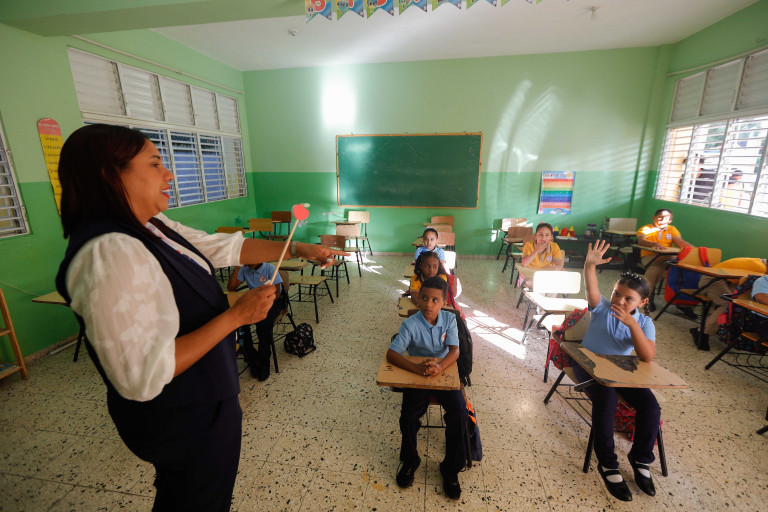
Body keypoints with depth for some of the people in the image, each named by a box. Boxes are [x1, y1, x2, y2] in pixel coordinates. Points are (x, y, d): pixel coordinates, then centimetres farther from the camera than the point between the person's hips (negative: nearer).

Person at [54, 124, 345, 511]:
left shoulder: (153, 229, -3)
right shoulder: (108, 256, -32)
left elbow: (225, 247, 3)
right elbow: (141, 376, -32)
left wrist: (296, 249, -1)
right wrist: (236, 315, -30)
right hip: (188, 421, -8)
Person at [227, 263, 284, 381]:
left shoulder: (269, 268, -11)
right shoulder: (244, 270, 4)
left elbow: (276, 292, -14)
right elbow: (231, 288, -1)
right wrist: (237, 267, -9)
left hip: (272, 301, -4)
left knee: (263, 323, -33)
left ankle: (264, 362, -12)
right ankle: (252, 361, -9)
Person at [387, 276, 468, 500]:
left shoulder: (450, 319, -9)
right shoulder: (410, 324, -17)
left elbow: (454, 351, -15)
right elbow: (391, 354, -23)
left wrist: (439, 366, -37)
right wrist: (417, 368, -38)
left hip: (444, 373, 2)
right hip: (416, 377, -1)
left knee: (459, 411, -18)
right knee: (409, 416, -18)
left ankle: (451, 467, 7)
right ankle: (410, 460, 16)